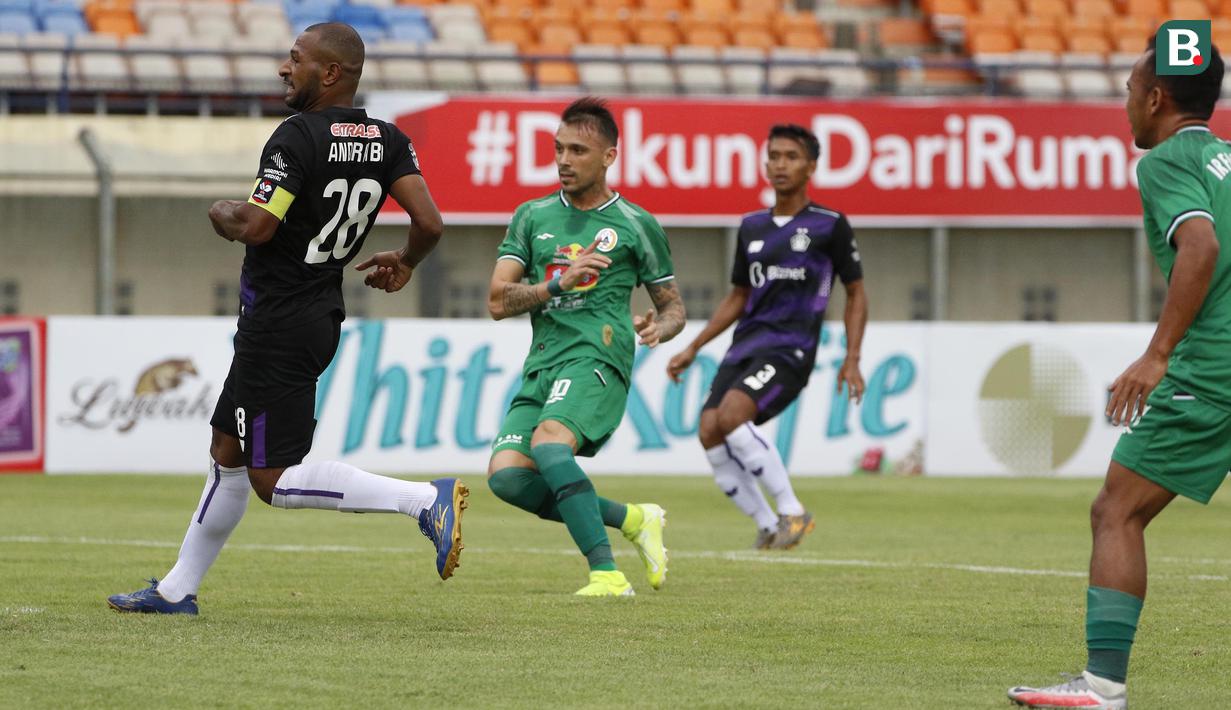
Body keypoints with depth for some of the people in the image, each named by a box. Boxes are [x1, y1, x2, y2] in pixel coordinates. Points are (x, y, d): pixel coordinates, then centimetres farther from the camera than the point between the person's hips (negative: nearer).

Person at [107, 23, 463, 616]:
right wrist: (405, 263, 17)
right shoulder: (388, 142, 2)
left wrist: (221, 212, -2)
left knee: (274, 480, -7)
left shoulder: (298, 138, -19)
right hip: (322, 316, 9)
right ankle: (177, 590, 29)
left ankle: (426, 500, -19)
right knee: (228, 452, 20)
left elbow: (256, 227, -24)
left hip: (277, 330, -9)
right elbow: (429, 222, -3)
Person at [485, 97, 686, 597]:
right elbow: (498, 302, 8)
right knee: (506, 474, -15)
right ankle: (631, 519, 2)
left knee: (548, 440, -33)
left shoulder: (636, 225, 8)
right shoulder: (532, 217, 16)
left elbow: (673, 306, 16)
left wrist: (659, 328, -7)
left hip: (597, 358, -5)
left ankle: (607, 574, -38)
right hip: (541, 364, 5)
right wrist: (558, 282, -8)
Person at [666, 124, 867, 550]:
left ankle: (792, 512, -16)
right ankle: (768, 527, 2)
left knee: (731, 416, -29)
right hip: (745, 346, 6)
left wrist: (852, 360, -4)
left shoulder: (829, 226, 2)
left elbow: (856, 294, 6)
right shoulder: (752, 227, 17)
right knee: (709, 433, -14)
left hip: (790, 350, -6)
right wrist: (693, 349, 20)